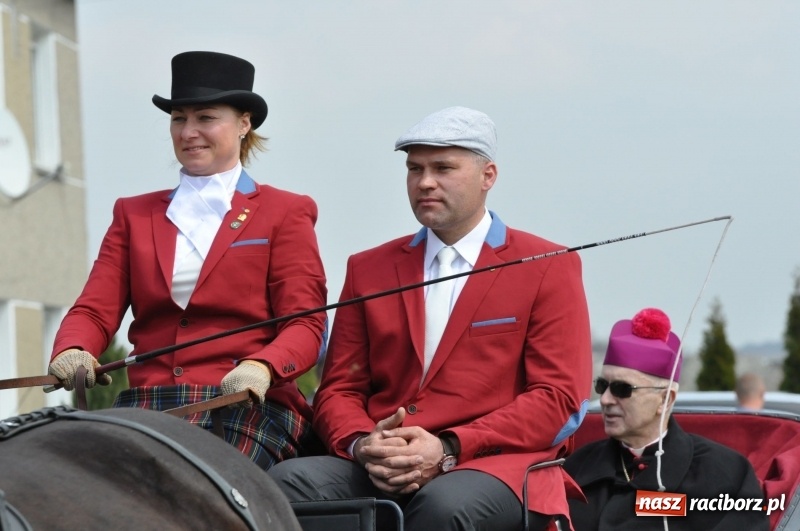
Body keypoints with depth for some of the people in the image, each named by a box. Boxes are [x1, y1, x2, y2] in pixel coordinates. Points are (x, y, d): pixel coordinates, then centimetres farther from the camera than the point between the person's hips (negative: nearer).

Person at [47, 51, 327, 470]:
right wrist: (71, 352, -12)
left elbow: (305, 325, 2)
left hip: (246, 407, -3)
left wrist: (262, 367, -21)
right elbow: (95, 309, 12)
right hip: (146, 405, 3)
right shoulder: (134, 214, 23)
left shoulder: (284, 213, 12)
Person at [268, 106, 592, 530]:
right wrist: (362, 445, -9)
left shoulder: (548, 268, 8)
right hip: (378, 470, 4)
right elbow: (338, 391, 16)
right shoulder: (369, 269, 20)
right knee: (287, 483, -28)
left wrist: (448, 449, -14)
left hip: (490, 466, -3)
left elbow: (559, 399, -1)